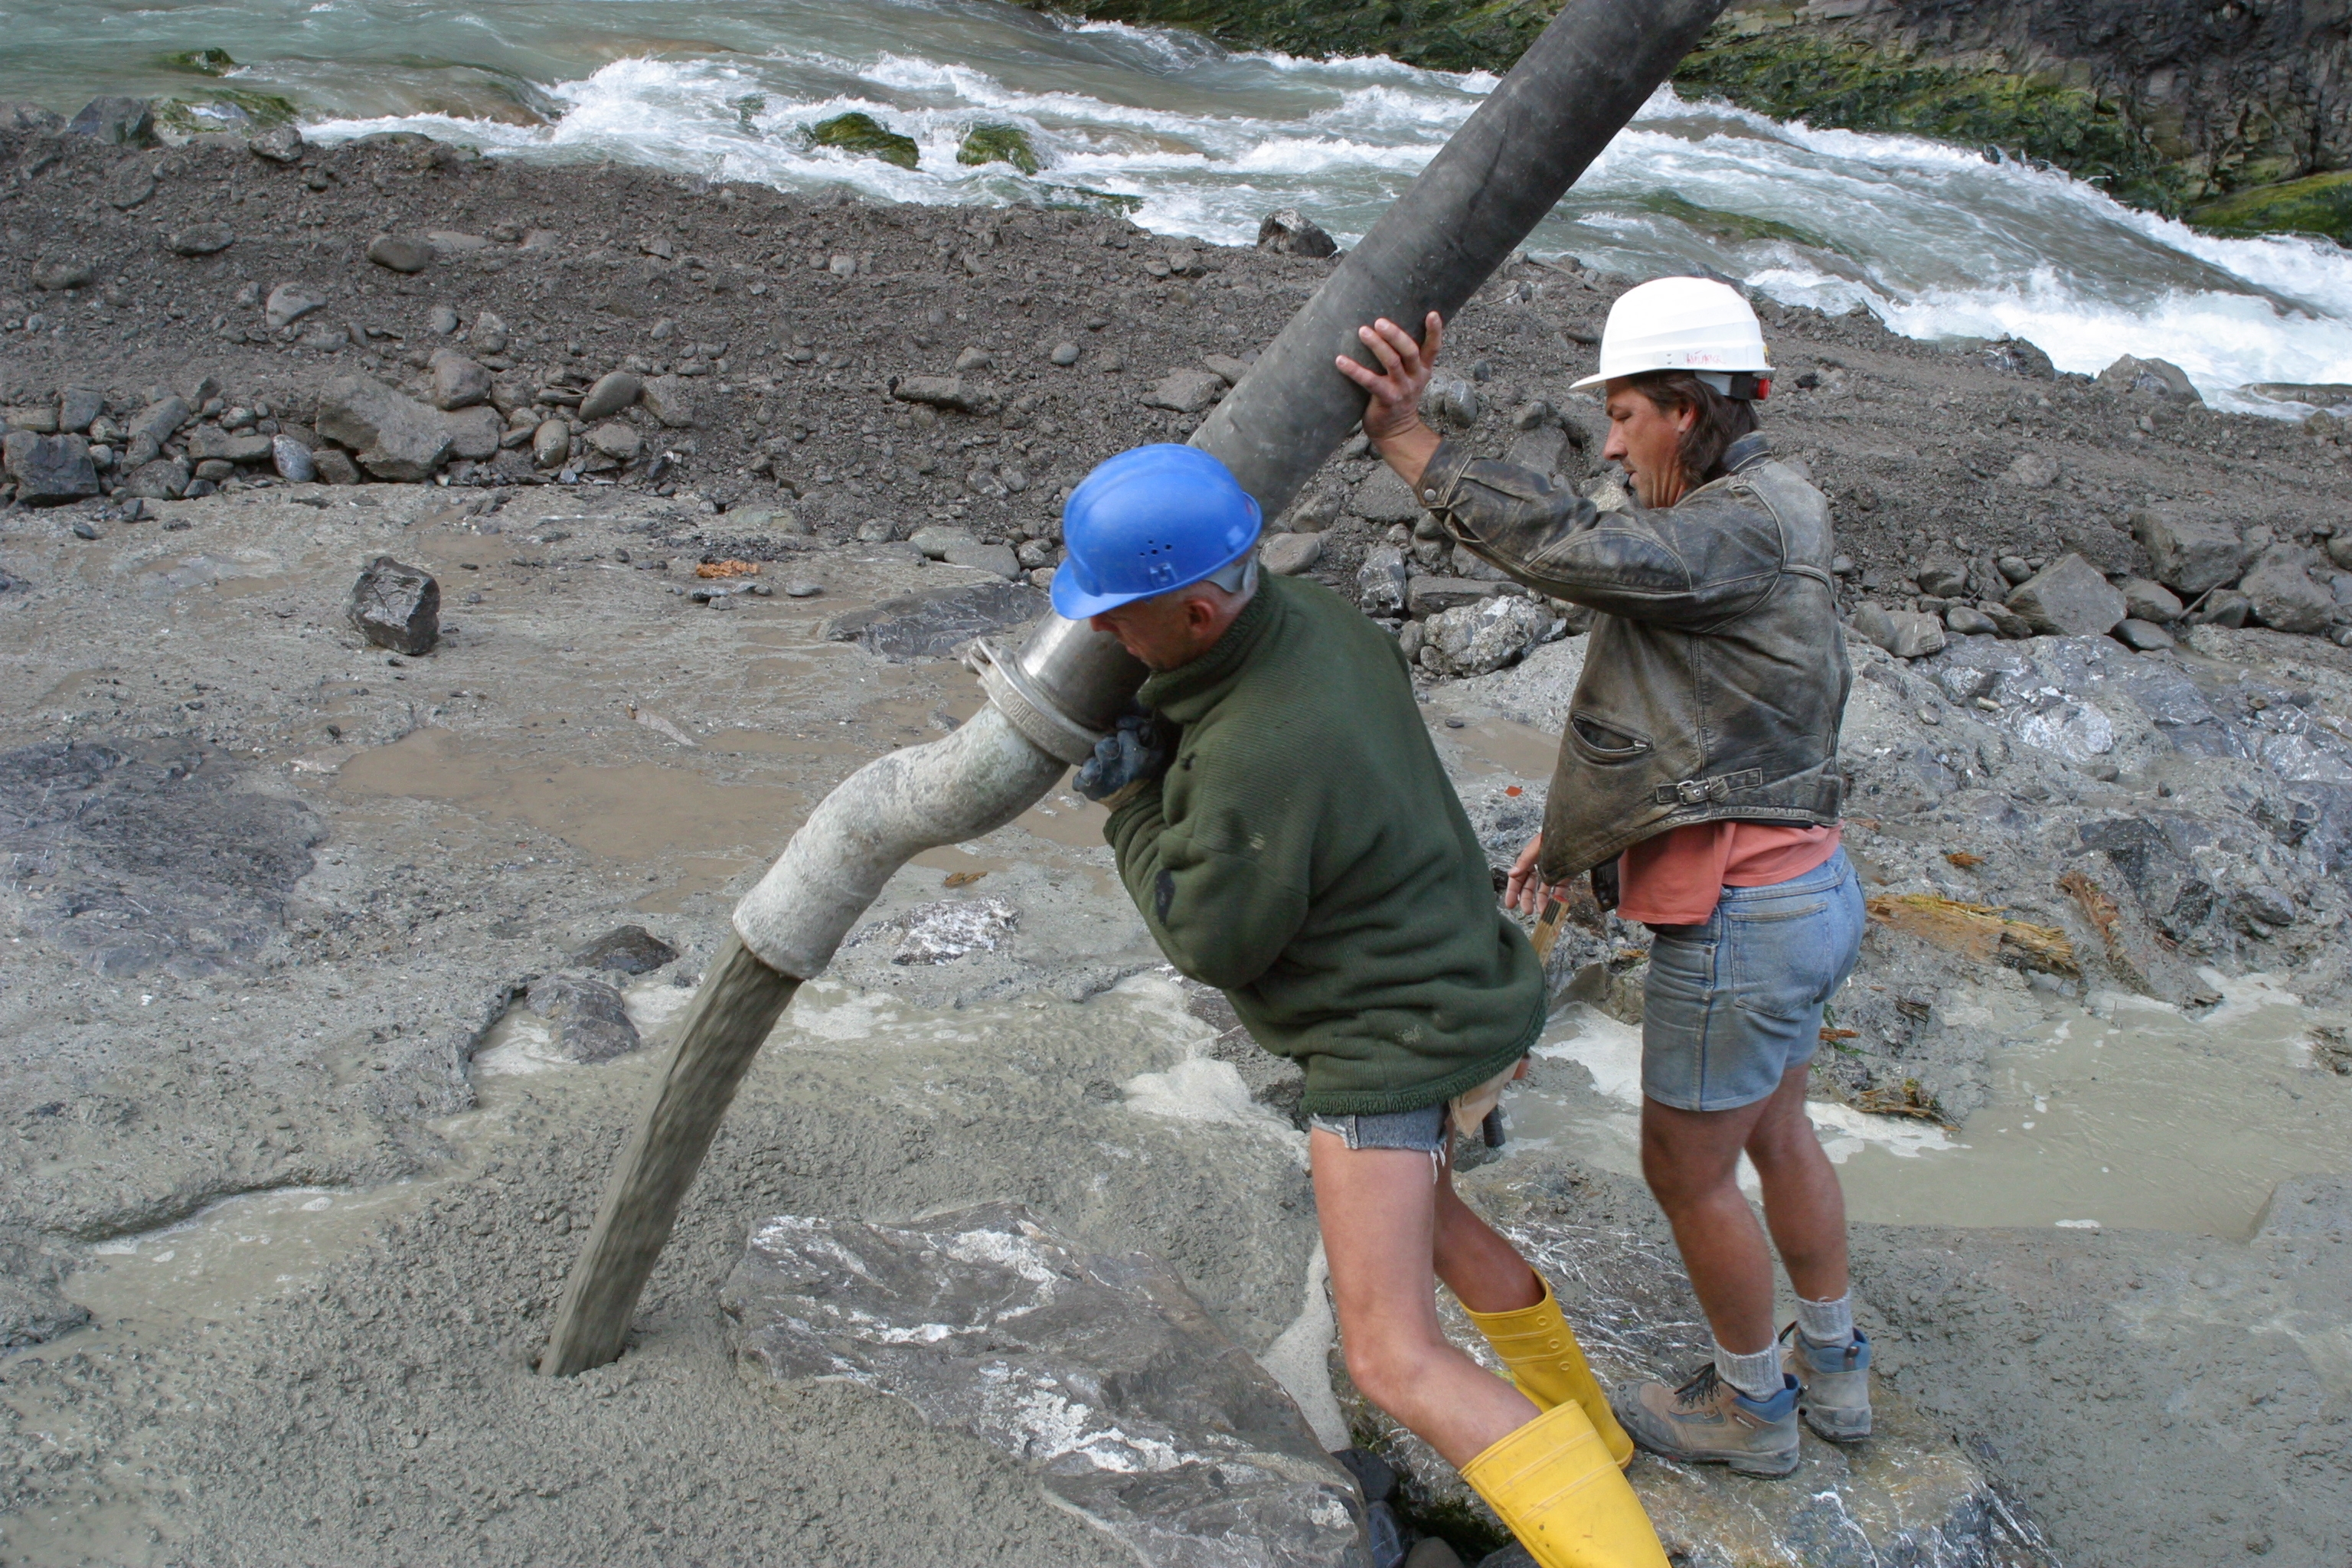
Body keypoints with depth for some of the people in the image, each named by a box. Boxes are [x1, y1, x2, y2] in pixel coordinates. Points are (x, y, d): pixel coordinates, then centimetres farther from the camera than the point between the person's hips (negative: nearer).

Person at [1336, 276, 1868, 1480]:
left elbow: (1577, 553, -37)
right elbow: (1685, 726, 14)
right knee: (1775, 1135, 27)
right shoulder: (1749, 525, 9)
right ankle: (1832, 1369, 46)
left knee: (1685, 1172, 11)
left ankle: (1749, 1404, 33)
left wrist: (1406, 441, -36)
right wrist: (1573, 834, 16)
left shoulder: (1749, 527, -20)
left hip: (1737, 928, -10)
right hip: (1799, 890, 10)